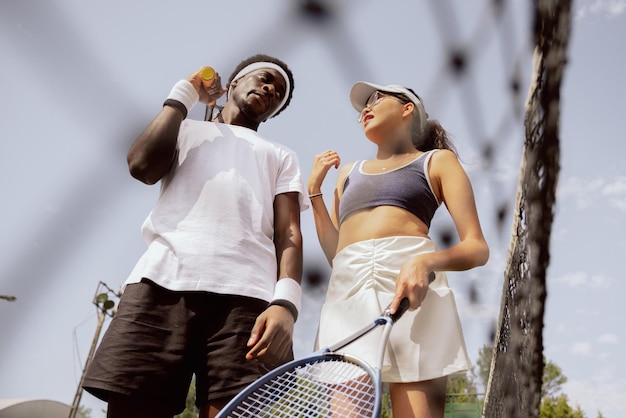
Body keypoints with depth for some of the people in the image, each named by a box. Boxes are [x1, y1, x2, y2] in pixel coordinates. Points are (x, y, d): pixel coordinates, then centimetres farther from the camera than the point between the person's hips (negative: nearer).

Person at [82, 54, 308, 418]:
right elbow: (142, 166, 7)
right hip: (162, 281, 1)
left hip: (245, 294, 0)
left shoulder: (282, 157, 28)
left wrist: (285, 301, -9)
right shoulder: (187, 130, 30)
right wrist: (184, 94, 19)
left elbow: (289, 233, 11)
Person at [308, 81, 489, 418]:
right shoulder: (347, 172, 30)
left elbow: (477, 247, 4)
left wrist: (426, 262, -16)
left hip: (410, 285, -3)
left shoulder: (437, 161, 17)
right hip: (346, 292, 4)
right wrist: (314, 189, 18)